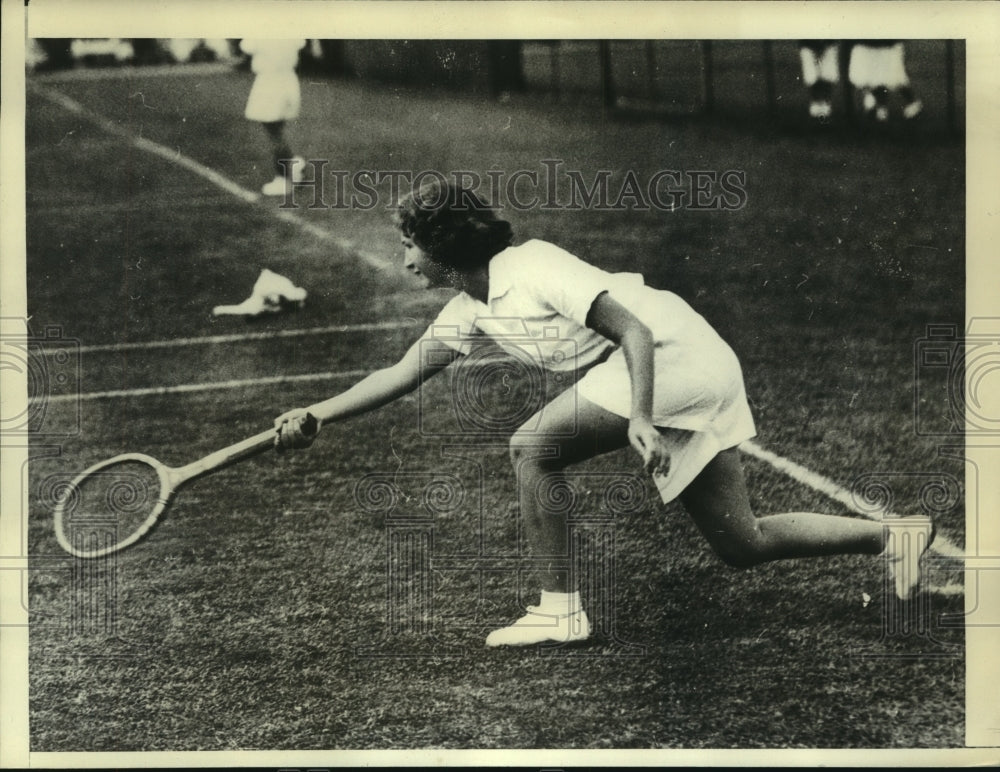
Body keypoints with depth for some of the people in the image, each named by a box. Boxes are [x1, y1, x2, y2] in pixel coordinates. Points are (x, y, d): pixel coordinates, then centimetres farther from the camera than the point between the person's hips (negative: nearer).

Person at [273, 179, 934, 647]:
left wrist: (640, 418, -30)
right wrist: (316, 416, 9)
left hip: (673, 352, -10)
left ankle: (559, 611, -6)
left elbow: (636, 330, -20)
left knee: (534, 447, -12)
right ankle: (889, 538, 16)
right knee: (743, 545, 9)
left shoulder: (532, 268, -15)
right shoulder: (470, 309, 12)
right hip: (703, 379, 10)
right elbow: (403, 374, 15)